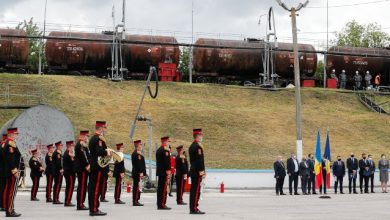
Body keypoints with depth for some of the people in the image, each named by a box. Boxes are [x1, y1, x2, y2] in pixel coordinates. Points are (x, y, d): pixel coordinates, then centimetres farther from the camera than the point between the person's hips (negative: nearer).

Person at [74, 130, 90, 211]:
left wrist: (88, 165, 8)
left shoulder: (83, 145, 20)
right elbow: (82, 157, -21)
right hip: (82, 168, -11)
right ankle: (80, 204, -8)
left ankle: (80, 204, 16)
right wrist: (87, 166, -16)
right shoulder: (80, 145, -13)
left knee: (82, 186, 12)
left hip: (82, 168, 11)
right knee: (82, 186, -9)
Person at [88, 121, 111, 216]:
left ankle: (92, 208, 16)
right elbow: (99, 151, -26)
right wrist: (107, 152, -10)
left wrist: (106, 151, 12)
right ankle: (94, 209, -6)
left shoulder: (92, 138, 18)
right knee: (96, 188, -8)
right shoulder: (99, 138, -14)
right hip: (98, 167, -10)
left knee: (92, 187, 10)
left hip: (93, 166, 10)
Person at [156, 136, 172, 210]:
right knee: (164, 188, -8)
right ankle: (162, 204, -9)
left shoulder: (158, 150, 17)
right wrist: (168, 171, -17)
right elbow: (167, 162, -19)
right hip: (164, 172, -10)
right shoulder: (165, 149, -12)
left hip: (159, 171, 10)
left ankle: (159, 204, 13)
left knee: (160, 188, 10)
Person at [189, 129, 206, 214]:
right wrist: (202, 172, -17)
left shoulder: (191, 146, 16)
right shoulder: (198, 146, -15)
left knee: (193, 190, 11)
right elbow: (199, 160, -20)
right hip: (197, 172, -10)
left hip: (193, 171, 10)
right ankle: (194, 209, -6)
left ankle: (192, 208, 15)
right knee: (196, 191, -7)